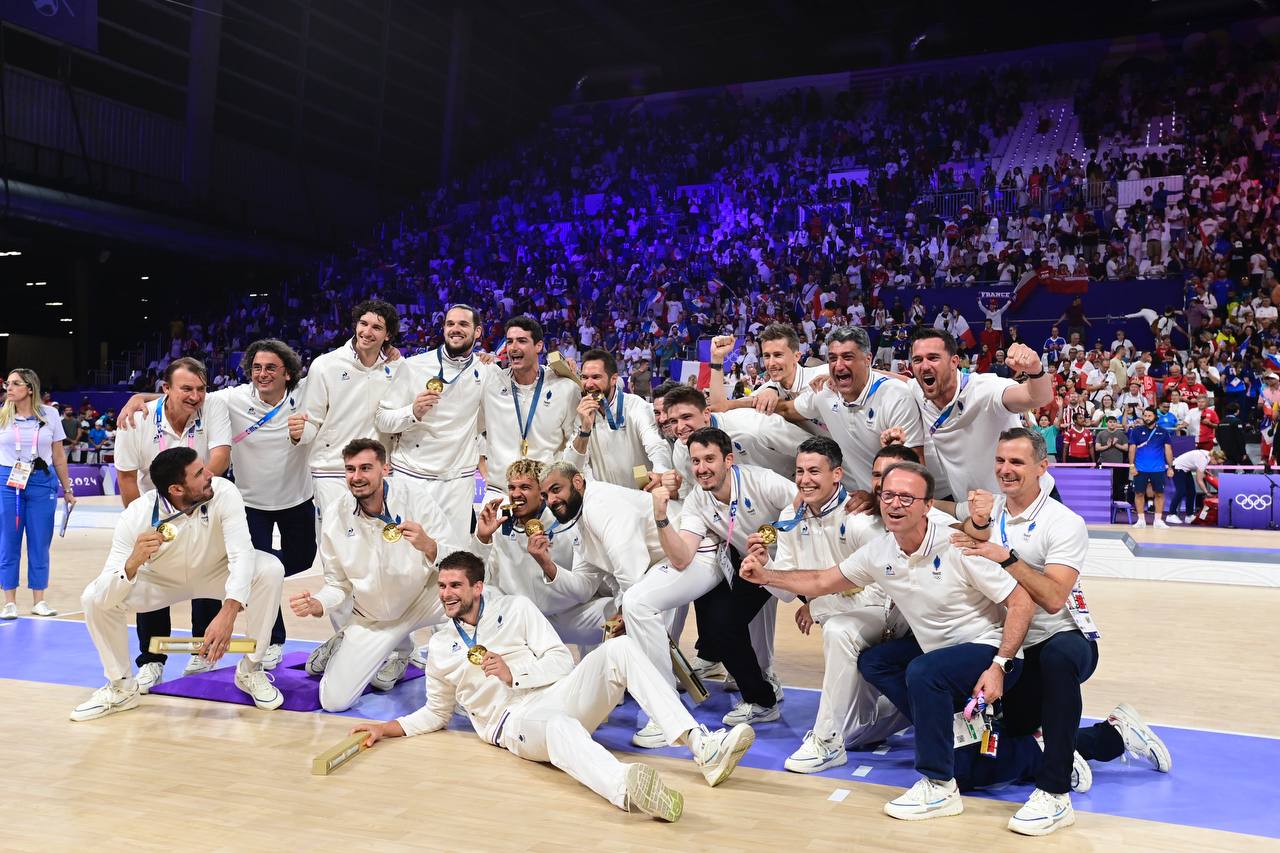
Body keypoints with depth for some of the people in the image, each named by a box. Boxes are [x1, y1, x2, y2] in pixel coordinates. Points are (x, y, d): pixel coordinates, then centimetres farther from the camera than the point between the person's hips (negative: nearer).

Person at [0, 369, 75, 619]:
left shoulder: (50, 415, 2)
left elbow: (59, 455, 7)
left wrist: (67, 489, 9)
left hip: (42, 483, 0)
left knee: (40, 544, 4)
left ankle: (39, 601, 14)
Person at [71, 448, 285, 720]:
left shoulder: (224, 492, -32)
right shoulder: (136, 518, -31)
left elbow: (242, 553, -41)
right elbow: (106, 597, -33)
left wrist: (228, 613, -57)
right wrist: (133, 563, -55)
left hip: (217, 573, 0)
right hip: (162, 581, 0)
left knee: (270, 570, -28)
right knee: (94, 599, -21)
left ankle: (251, 670, -8)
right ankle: (121, 687, 4)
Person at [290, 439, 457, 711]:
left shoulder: (415, 501, -19)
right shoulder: (336, 516, -11)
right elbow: (339, 584, 0)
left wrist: (428, 546, -42)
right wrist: (316, 604, -22)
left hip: (421, 603, -2)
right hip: (371, 618, 2)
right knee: (333, 701, -7)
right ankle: (344, 647, 26)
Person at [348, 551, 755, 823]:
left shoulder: (515, 608, 13)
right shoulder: (439, 647, 18)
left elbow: (562, 661, 6)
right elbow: (435, 713, 27)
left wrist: (513, 673, -8)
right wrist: (385, 728, 14)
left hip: (558, 696, 2)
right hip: (513, 723, -2)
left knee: (618, 648, -26)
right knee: (558, 726, -42)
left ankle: (700, 745, -38)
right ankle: (627, 786, -76)